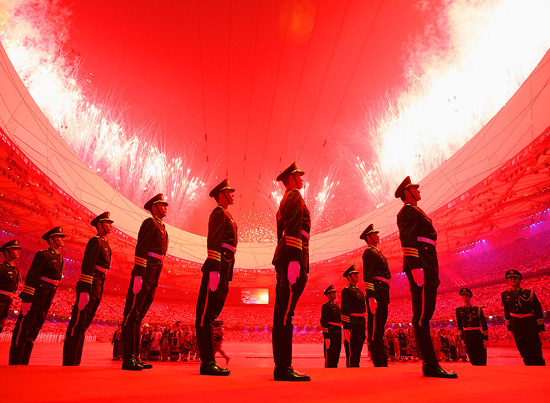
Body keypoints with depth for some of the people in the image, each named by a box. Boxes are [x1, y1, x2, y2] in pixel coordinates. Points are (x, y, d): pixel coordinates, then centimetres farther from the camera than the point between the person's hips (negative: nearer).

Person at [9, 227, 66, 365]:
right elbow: (31, 277, -14)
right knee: (22, 330, -3)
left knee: (33, 331, 11)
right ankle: (14, 364, 3)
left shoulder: (60, 259, 18)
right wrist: (26, 299, -21)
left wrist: (49, 301, 18)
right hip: (36, 297, -8)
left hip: (46, 300, 8)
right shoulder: (43, 255, -7)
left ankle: (23, 364, 17)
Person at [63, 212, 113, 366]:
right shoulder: (95, 240, -6)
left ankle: (75, 362, 16)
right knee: (78, 323, -7)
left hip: (98, 289, 9)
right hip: (89, 286, -9)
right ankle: (69, 362, -3)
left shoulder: (105, 244, 22)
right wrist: (84, 291, -23)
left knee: (84, 325, 10)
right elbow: (87, 265, -16)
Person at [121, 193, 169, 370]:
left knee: (139, 316, 10)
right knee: (132, 314, -6)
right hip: (144, 274, -9)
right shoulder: (150, 222, -3)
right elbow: (141, 249, -14)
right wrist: (138, 276, -21)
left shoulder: (162, 227, 24)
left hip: (153, 277, 9)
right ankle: (128, 358, -3)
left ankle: (135, 357, 15)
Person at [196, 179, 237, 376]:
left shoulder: (225, 216, 27)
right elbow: (213, 241, -14)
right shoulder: (219, 212, -1)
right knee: (206, 314, -7)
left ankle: (208, 362, 15)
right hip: (217, 266, -10)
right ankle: (207, 363, -6)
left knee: (210, 314, 9)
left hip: (223, 270, 10)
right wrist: (214, 269, -23)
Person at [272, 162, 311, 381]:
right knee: (285, 313, -12)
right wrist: (295, 259, -23)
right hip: (292, 259, -10)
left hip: (284, 260, 10)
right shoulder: (295, 196, -1)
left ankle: (282, 366, 13)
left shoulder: (285, 200, 28)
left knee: (282, 313, 7)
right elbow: (293, 230, -15)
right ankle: (284, 367, -10)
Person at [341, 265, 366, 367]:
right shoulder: (347, 290, -8)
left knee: (357, 351, 14)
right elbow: (344, 311, -15)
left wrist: (363, 328, 21)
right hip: (352, 325, -9)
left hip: (361, 325, 9)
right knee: (351, 353, -5)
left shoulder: (359, 291, 20)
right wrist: (346, 328, -21)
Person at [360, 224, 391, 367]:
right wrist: (371, 297, -23)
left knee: (379, 328, 11)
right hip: (376, 293, -10)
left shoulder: (376, 252, 25)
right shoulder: (369, 252, -5)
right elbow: (367, 276, -15)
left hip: (383, 295, 10)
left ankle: (383, 362, 17)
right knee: (375, 329, -8)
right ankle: (378, 363, -6)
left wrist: (384, 298, 22)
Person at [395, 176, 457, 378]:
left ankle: (430, 363, 14)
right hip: (421, 266, -11)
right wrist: (415, 266, -26)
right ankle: (430, 364, -10)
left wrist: (433, 273, 22)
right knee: (422, 314, -11)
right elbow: (407, 239, -16)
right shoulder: (408, 211, -2)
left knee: (424, 314, 9)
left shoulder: (415, 212, 29)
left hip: (426, 268, 11)